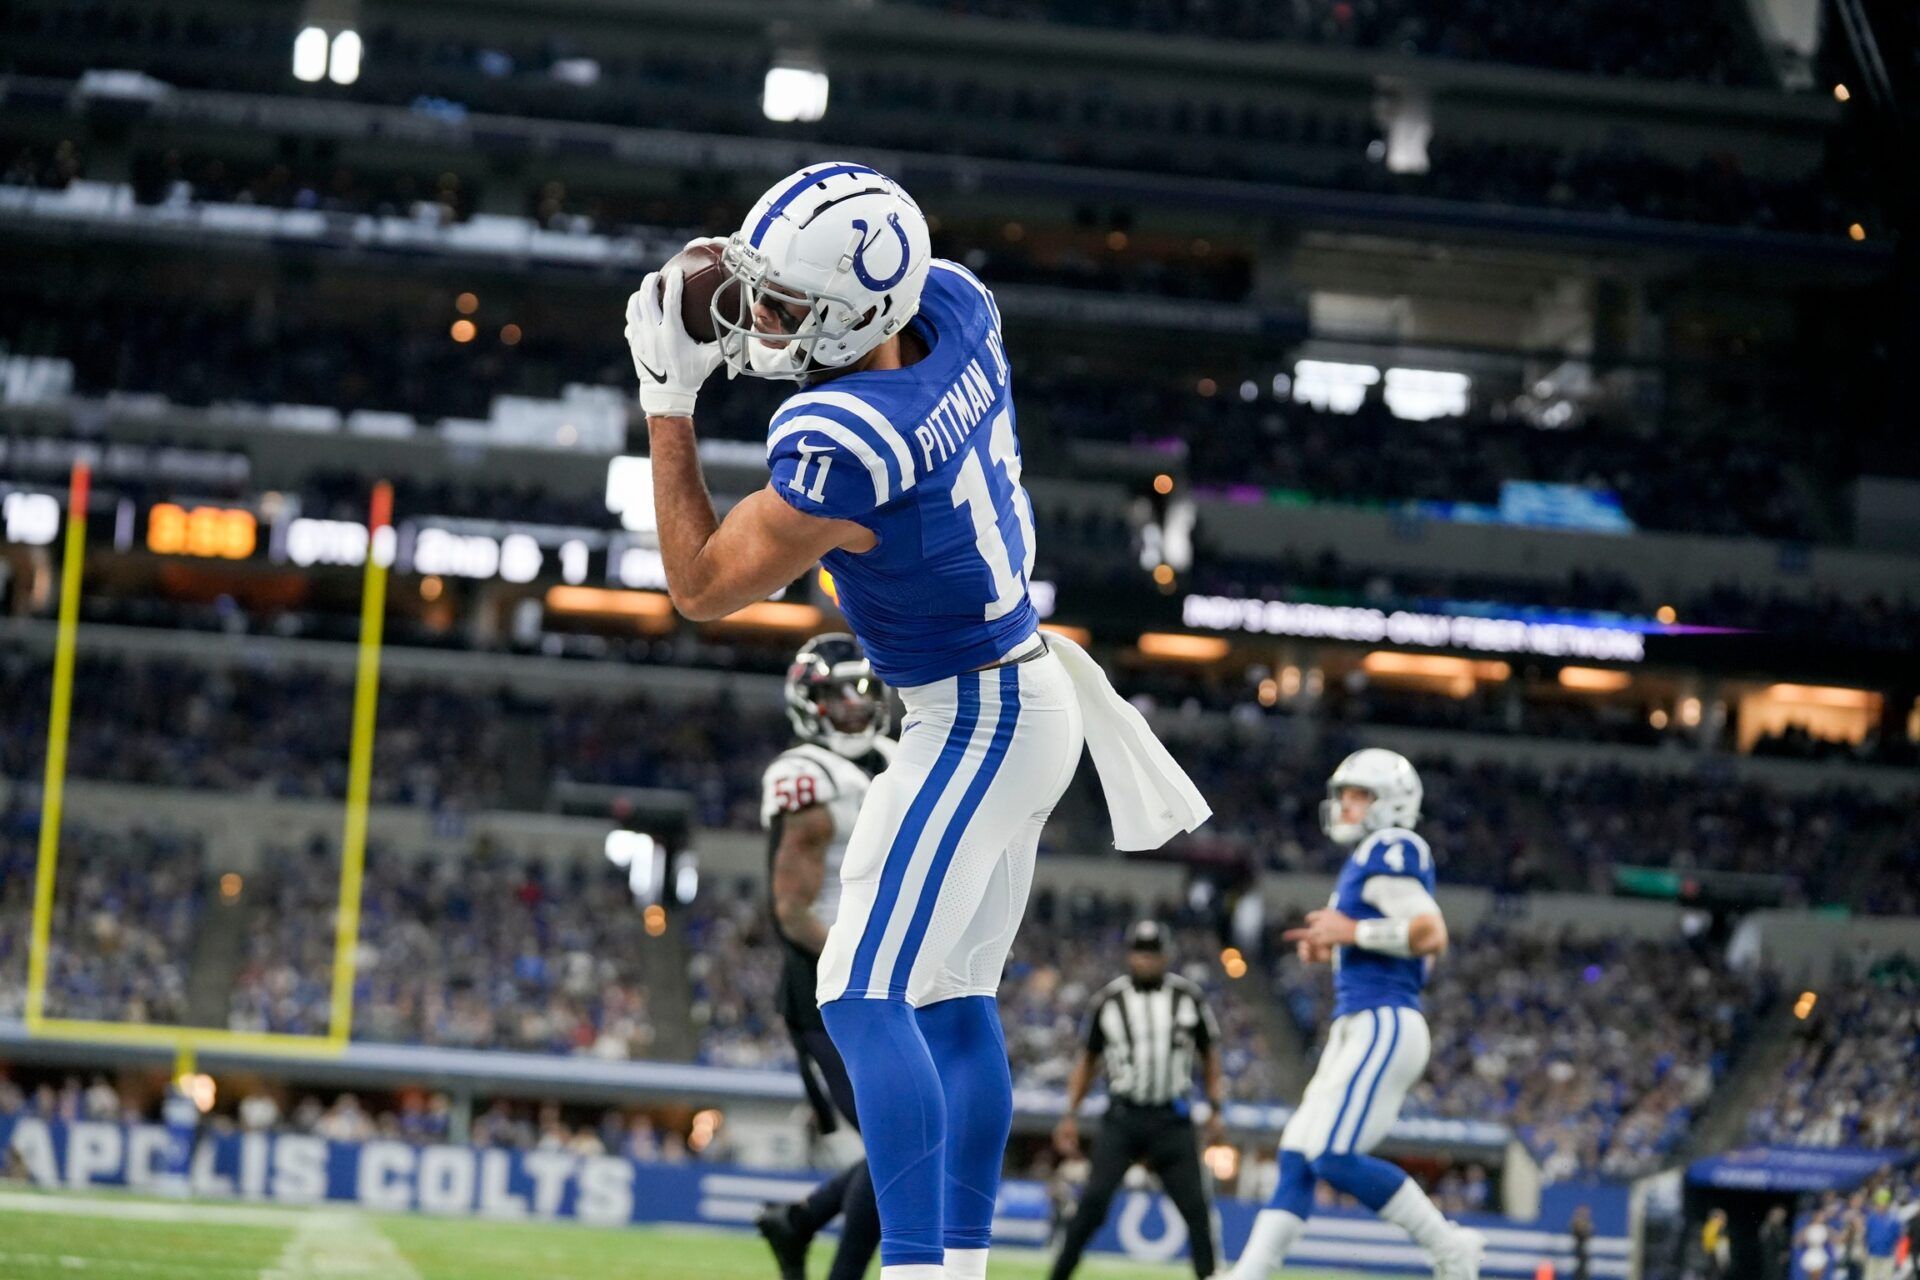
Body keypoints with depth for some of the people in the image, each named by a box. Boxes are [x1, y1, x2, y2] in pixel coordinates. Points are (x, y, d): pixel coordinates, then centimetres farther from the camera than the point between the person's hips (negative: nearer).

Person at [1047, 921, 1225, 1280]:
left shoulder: (1189, 997, 4)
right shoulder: (1107, 1000, 3)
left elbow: (1209, 1057, 13)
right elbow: (1087, 1061, 12)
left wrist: (1215, 1109, 3)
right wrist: (1070, 1116, 6)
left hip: (1172, 1119, 1)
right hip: (1122, 1118, -1)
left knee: (1195, 1206, -5)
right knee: (1094, 1200, -13)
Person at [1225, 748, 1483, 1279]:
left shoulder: (1389, 851, -9)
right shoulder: (1369, 860, 21)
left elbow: (1431, 935, -21)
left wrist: (1353, 932, -14)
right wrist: (1331, 950, 16)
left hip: (1382, 1027, -10)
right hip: (1359, 1028, 10)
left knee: (1334, 1156, -16)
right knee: (1297, 1158, 6)